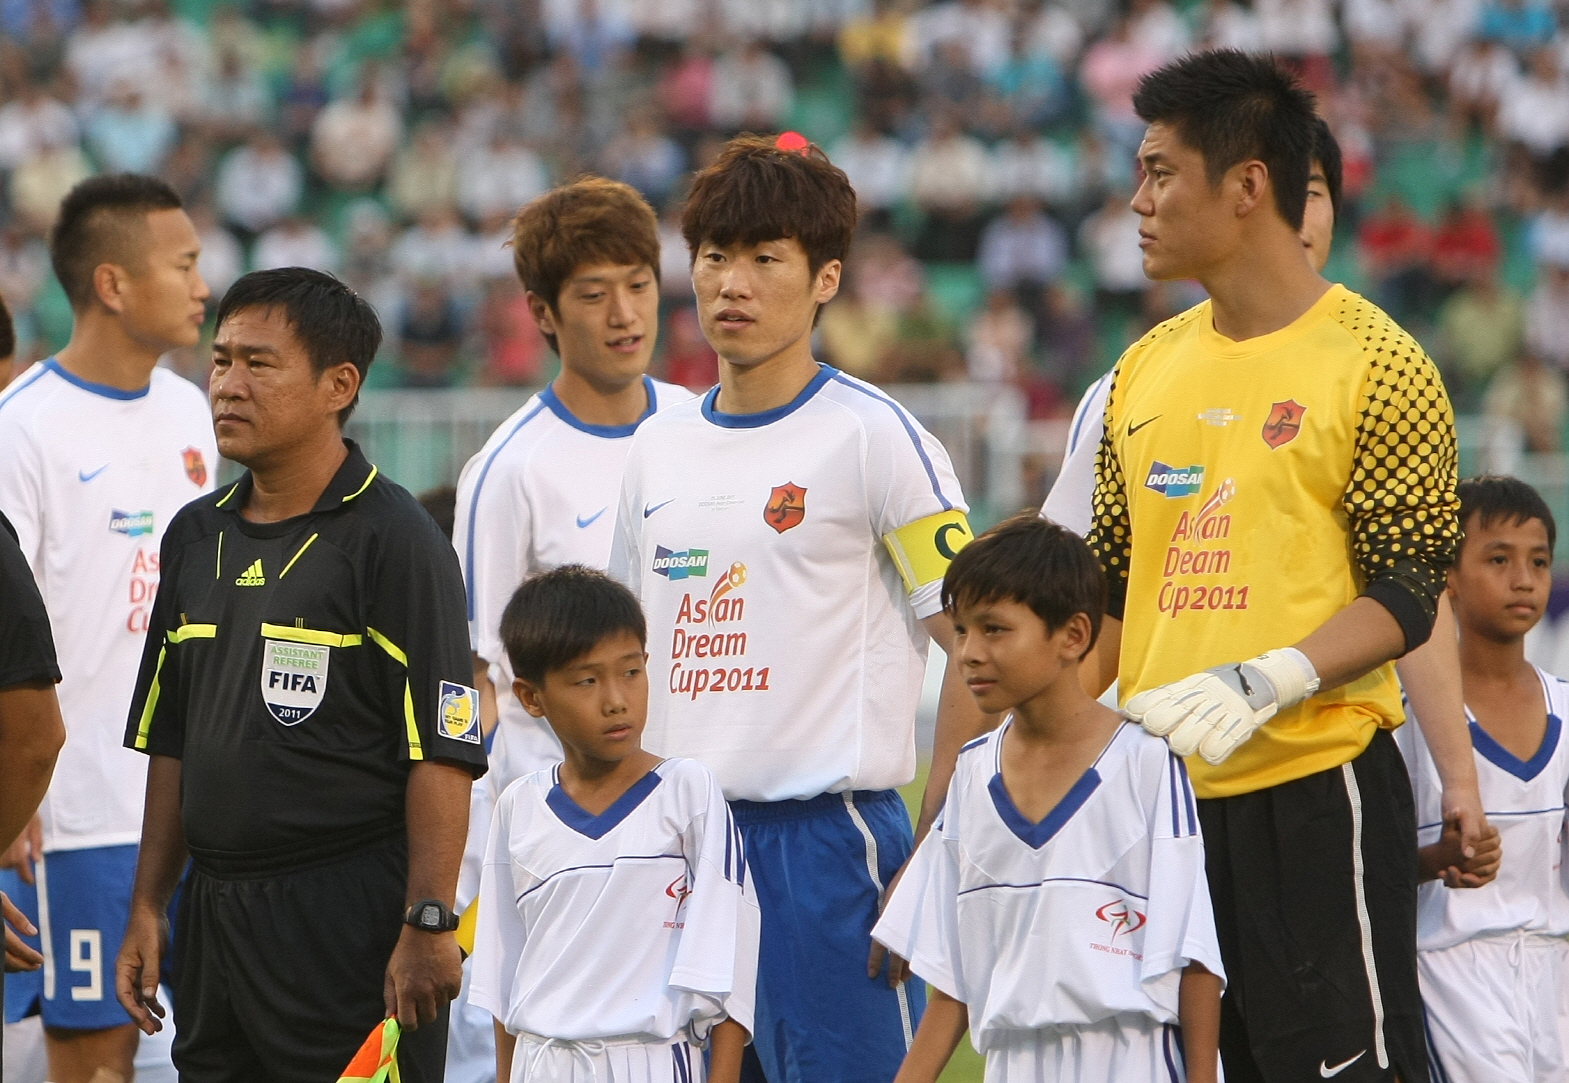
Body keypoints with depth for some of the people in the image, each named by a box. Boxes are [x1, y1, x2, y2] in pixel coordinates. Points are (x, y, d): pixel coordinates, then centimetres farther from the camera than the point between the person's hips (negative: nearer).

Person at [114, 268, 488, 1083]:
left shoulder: (392, 540, -7)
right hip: (213, 915, 6)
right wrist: (148, 908, 15)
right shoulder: (195, 537, 13)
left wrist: (427, 925, -17)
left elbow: (441, 753, -12)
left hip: (350, 922, -6)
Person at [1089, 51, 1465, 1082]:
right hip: (1164, 792, 7)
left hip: (1317, 780, -7)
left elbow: (1407, 599, -9)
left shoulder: (1376, 366, -6)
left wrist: (1265, 683, -23)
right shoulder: (1147, 369, 14)